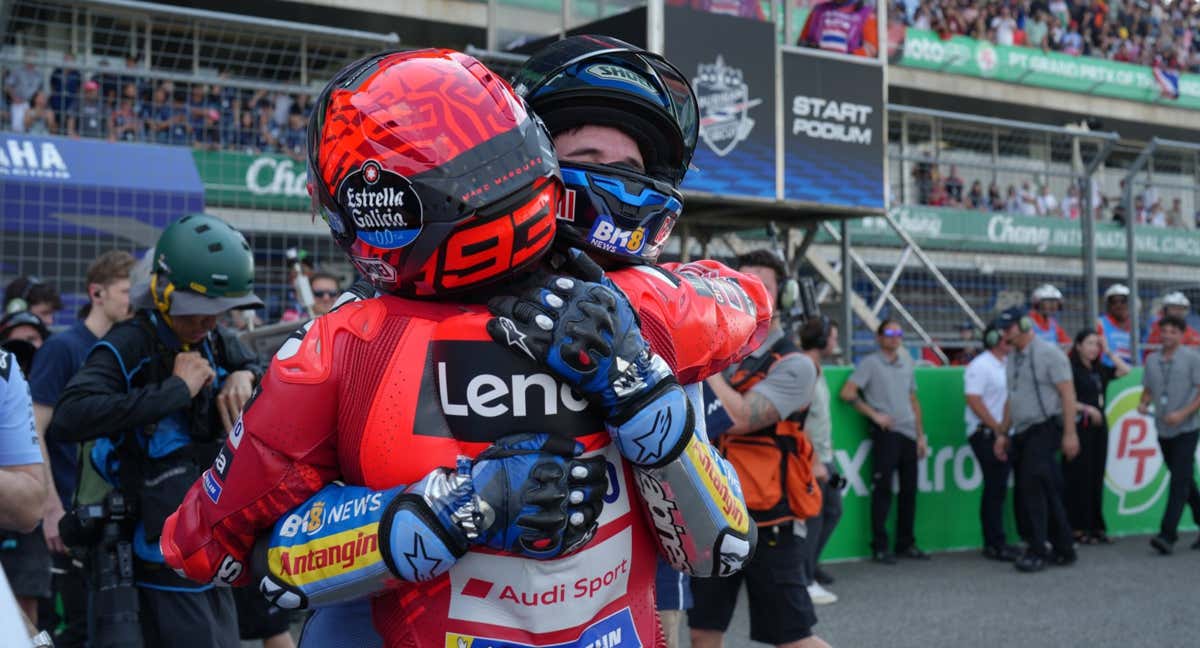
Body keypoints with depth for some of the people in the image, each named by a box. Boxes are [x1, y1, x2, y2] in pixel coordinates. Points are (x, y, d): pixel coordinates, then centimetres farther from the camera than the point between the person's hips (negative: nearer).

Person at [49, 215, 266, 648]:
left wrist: (244, 377, -1)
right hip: (163, 560, -8)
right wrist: (176, 390, -25)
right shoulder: (129, 346, -16)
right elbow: (68, 419, -31)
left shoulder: (215, 343, 7)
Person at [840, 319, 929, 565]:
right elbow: (847, 393, -9)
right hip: (886, 432, -6)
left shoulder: (906, 365, 18)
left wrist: (920, 435, 16)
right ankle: (879, 547, 1)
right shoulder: (870, 363, -1)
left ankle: (906, 544, 18)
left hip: (909, 434, 6)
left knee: (909, 489, 8)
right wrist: (874, 415, -10)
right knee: (883, 490, -4)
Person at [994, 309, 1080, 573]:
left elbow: (1067, 394, -11)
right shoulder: (1012, 358, 16)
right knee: (1047, 492, 11)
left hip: (1044, 429, -8)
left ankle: (1037, 551, -10)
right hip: (1021, 433, 8)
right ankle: (1063, 550, 17)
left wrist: (1069, 433, -16)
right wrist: (1003, 433, 18)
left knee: (1032, 488, -14)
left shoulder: (1048, 353, -7)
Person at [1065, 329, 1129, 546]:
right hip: (1080, 427, -7)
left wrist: (1108, 352, 9)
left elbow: (1125, 370, 13)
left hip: (1099, 427, 7)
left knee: (1097, 478, 9)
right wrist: (1086, 409, -18)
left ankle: (1096, 527, 14)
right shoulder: (1071, 369, -6)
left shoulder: (1099, 371, 13)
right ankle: (1077, 529, 0)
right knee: (1079, 478, -4)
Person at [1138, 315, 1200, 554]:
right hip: (1163, 430, 6)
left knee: (1179, 481, -12)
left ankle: (1167, 535, -17)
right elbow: (1148, 390, 17)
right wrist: (1143, 404, -4)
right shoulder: (1152, 360, 10)